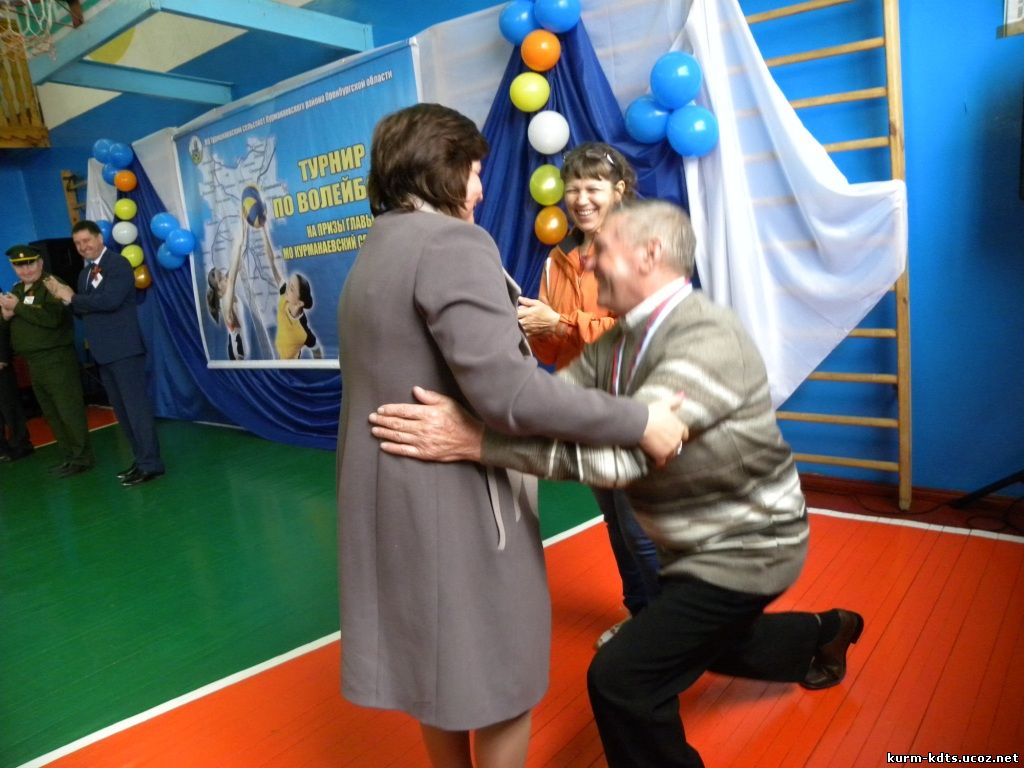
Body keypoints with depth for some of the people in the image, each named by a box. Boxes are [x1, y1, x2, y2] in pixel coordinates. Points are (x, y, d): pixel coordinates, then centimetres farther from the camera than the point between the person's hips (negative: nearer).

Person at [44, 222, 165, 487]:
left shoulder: (118, 264, -8)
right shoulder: (85, 273, 18)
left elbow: (110, 300, -22)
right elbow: (85, 311, 17)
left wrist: (72, 298, -9)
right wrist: (64, 296, -1)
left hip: (124, 348, -9)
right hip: (103, 352, 9)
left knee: (136, 405, -9)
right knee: (122, 410, 11)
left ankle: (151, 463, -5)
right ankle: (141, 459, 19)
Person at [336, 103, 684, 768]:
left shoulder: (377, 253, 14)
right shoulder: (452, 243, -17)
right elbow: (506, 392, -28)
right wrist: (639, 422, -21)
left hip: (394, 494, 10)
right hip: (452, 499, -9)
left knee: (438, 663, 24)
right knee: (501, 676, 10)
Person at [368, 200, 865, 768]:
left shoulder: (709, 339, -30)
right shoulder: (619, 341, -2)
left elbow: (624, 448, -41)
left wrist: (476, 442, -47)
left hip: (745, 545, -9)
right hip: (696, 540, 9)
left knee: (622, 678, -14)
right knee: (705, 640, 31)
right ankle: (825, 634, 57)